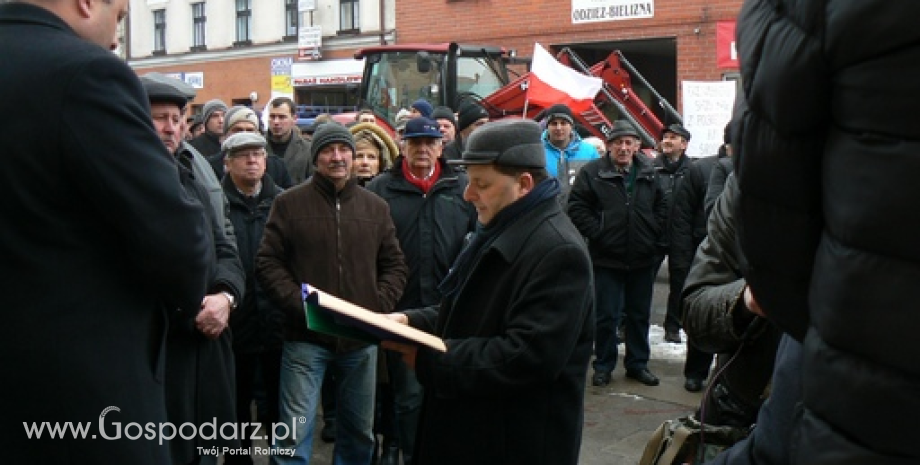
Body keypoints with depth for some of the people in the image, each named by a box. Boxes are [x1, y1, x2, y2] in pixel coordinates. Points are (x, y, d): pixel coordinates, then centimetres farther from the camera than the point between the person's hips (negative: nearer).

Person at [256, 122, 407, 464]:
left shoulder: (376, 207, 8)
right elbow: (268, 262, -2)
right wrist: (300, 305, -13)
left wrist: (378, 307, -4)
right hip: (305, 337, -3)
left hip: (362, 340, 3)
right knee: (295, 434, -2)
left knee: (359, 431, 16)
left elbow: (395, 266, 11)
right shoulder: (290, 202, -1)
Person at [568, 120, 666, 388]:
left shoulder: (648, 173, 8)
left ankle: (638, 364, 27)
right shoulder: (593, 172, -5)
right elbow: (577, 207, -8)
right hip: (607, 258, -4)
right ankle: (603, 366, 17)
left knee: (640, 315, 14)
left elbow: (661, 205, 17)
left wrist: (653, 232, 5)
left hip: (642, 258, 4)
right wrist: (597, 233, -13)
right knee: (607, 315, 3)